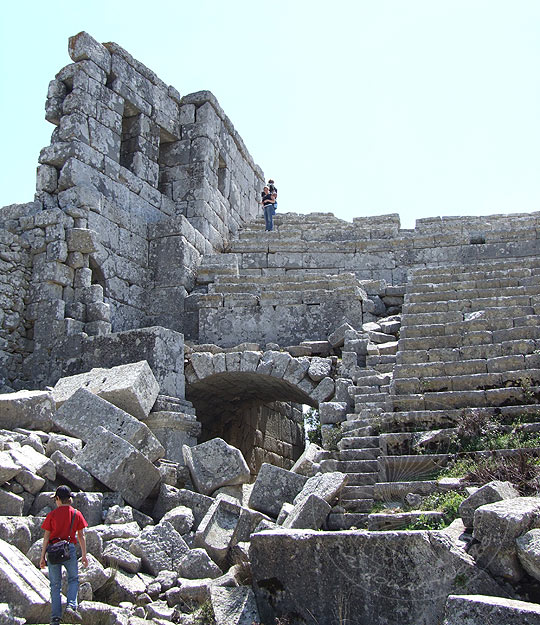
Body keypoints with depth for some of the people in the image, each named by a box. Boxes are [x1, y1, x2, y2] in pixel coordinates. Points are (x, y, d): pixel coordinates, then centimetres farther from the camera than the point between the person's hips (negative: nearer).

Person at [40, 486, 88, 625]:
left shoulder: (52, 515, 0)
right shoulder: (76, 514, 3)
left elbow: (46, 537, -2)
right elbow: (81, 536, 4)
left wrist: (42, 557, 3)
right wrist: (84, 555, 10)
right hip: (70, 548, 0)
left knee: (55, 584, 9)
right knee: (73, 579, 15)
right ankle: (71, 605, -7)